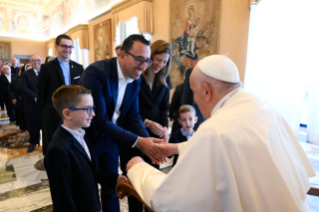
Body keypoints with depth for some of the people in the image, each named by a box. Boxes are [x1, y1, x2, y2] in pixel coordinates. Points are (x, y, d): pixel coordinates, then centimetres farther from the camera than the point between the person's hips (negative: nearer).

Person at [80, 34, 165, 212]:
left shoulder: (136, 79, -6)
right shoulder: (96, 72, -27)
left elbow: (133, 116, -2)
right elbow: (99, 120, -32)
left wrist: (148, 140, -20)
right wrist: (138, 142, -34)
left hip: (111, 139, 5)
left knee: (112, 188, 17)